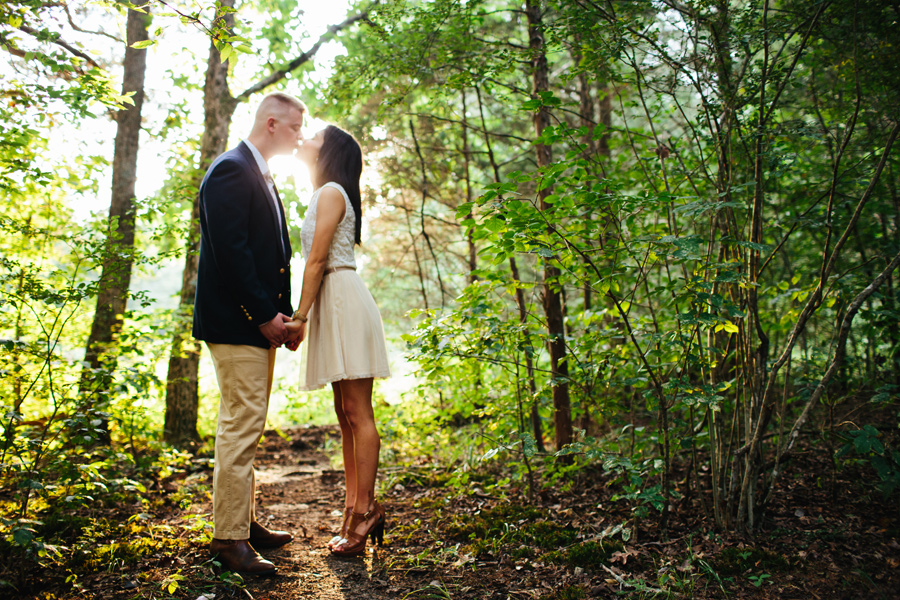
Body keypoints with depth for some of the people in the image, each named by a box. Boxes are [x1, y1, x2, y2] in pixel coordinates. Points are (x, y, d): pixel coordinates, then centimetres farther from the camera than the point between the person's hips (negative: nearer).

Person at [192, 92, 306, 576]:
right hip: (235, 322, -10)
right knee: (241, 424, -8)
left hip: (259, 323, 10)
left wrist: (281, 315, 11)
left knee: (246, 426, 14)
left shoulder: (260, 176, 20)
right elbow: (230, 250, -20)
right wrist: (264, 315, -18)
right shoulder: (231, 170, -11)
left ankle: (245, 523, 25)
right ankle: (229, 539, 1)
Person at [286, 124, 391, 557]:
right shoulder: (326, 195, 25)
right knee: (345, 414, 7)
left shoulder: (331, 191, -4)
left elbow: (316, 260, -12)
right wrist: (307, 315, 18)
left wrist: (300, 316, -12)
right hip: (333, 305, 10)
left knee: (357, 412, -10)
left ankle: (365, 510, -6)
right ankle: (355, 509, 11)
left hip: (343, 299, -10)